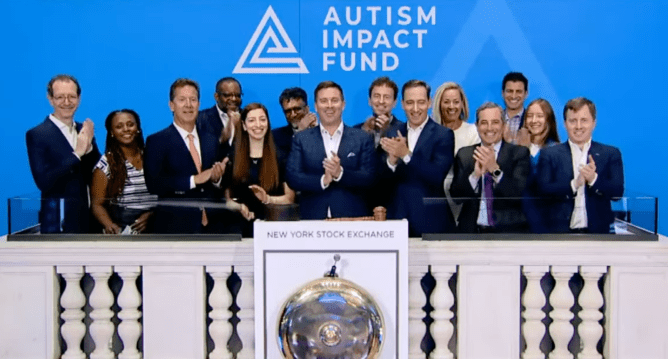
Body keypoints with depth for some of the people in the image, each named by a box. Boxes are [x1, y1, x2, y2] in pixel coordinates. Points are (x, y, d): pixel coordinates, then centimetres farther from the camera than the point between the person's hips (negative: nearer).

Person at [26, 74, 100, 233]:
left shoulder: (84, 130, 8)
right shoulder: (37, 135, -8)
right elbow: (43, 181, -17)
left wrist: (89, 147, -10)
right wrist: (77, 154, -21)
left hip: (88, 219, 6)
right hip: (58, 223, -6)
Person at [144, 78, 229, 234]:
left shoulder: (211, 140, 12)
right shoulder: (157, 141, -1)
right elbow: (154, 184, -13)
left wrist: (217, 178, -8)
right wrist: (193, 180, -17)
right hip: (176, 227, -4)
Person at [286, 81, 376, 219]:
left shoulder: (362, 139, 6)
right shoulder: (301, 139, 8)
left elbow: (369, 179, -2)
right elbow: (292, 178, -1)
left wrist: (340, 173, -18)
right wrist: (322, 181, -16)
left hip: (352, 218, 0)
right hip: (313, 218, 0)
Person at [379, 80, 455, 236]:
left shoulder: (443, 135, -2)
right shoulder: (394, 136, 10)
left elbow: (438, 176, -14)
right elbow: (384, 182, 4)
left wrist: (406, 154, -21)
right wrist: (392, 160, -16)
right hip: (397, 219, 3)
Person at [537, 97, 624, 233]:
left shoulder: (611, 154, 10)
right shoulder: (549, 154, 8)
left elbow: (617, 192, 1)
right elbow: (543, 191, -4)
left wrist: (594, 179, -17)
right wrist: (574, 184, -17)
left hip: (598, 231, 1)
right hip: (561, 231, -1)